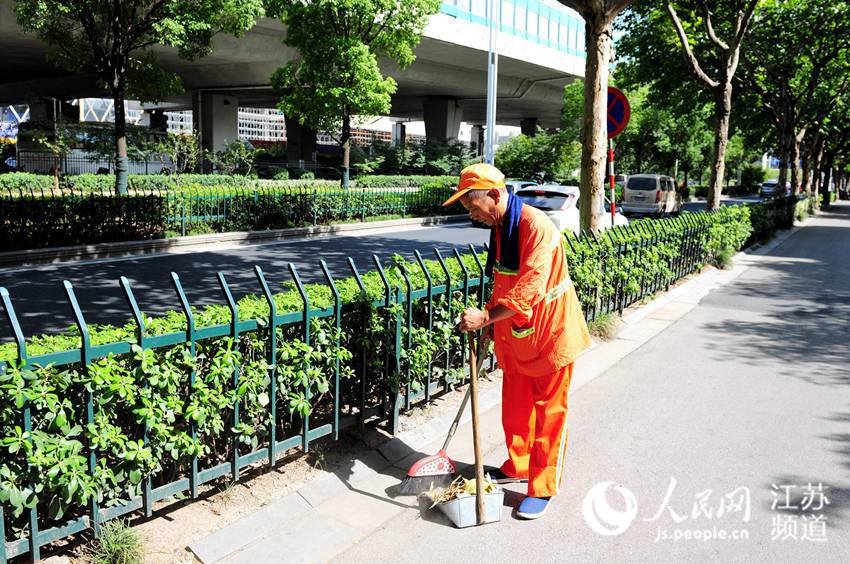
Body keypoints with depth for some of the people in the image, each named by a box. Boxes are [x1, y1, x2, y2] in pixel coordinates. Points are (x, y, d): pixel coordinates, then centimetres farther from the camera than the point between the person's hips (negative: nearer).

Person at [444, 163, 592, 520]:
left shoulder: (536, 226, -24)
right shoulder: (499, 227, 5)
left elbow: (530, 289, -30)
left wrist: (486, 316, -30)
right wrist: (492, 320, 8)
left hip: (550, 333, -8)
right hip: (515, 334, 8)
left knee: (549, 412, 5)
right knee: (515, 406, 18)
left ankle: (543, 488, 16)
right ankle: (518, 467, 37)